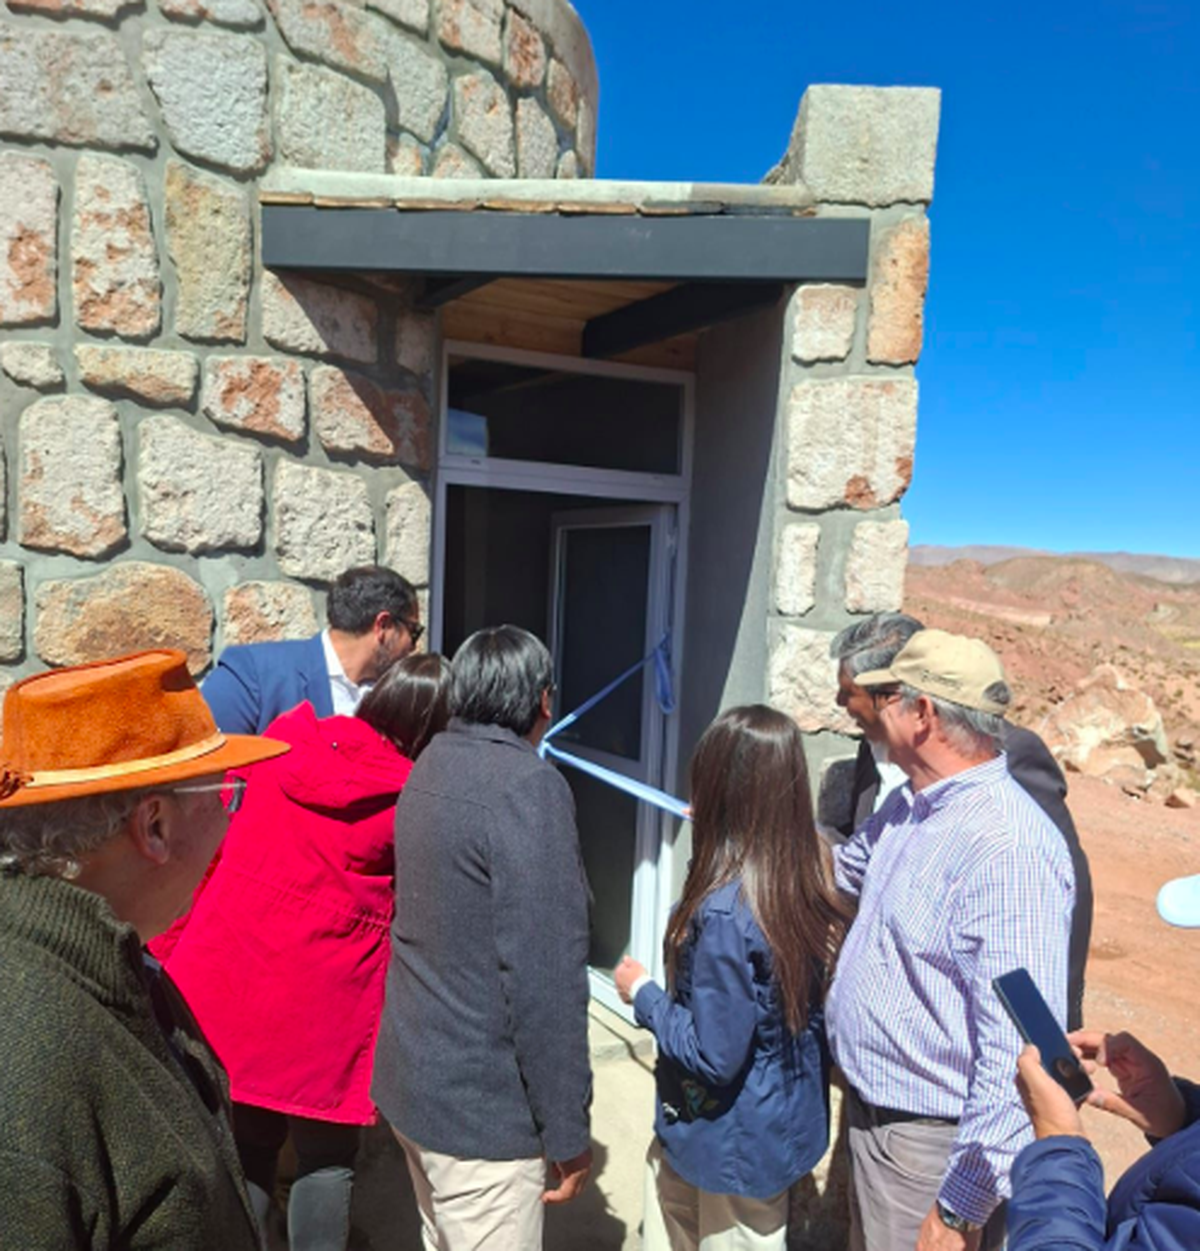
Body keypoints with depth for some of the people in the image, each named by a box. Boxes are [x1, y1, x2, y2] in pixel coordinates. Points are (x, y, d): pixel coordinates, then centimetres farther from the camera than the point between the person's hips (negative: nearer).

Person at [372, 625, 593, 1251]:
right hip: (481, 1102, -8)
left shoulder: (432, 766, 4)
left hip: (415, 1074, 8)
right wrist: (566, 1128, -14)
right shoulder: (528, 785, -22)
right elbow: (544, 975, -24)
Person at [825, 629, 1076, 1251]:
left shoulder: (1008, 849, -29)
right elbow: (844, 867, 21)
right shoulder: (910, 806, 0)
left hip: (930, 1145, -8)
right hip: (871, 1112, 8)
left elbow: (1018, 1053, -30)